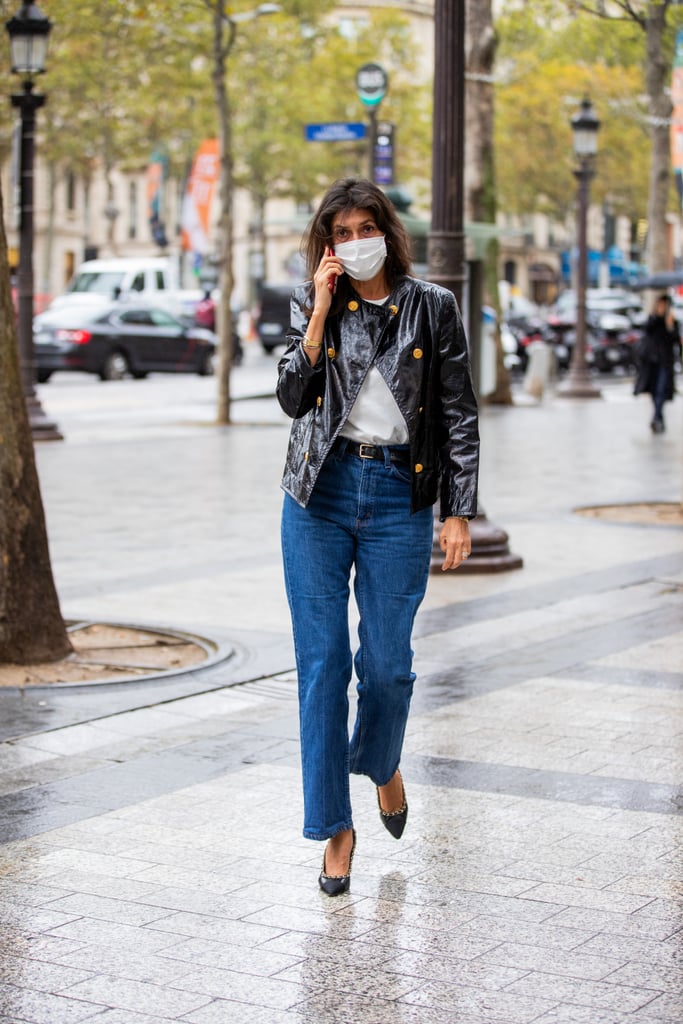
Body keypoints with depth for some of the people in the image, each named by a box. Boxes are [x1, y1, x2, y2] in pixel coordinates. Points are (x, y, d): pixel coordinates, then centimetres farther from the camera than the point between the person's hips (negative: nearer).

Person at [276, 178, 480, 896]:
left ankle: (382, 764, 36)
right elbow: (292, 399, -4)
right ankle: (334, 826, 10)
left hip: (401, 493, -1)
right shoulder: (312, 305, 6)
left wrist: (460, 511, -1)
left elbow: (458, 415, 4)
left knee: (387, 660, 2)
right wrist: (321, 314, -10)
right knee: (322, 661, 0)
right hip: (321, 491, 1)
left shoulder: (433, 308, 3)